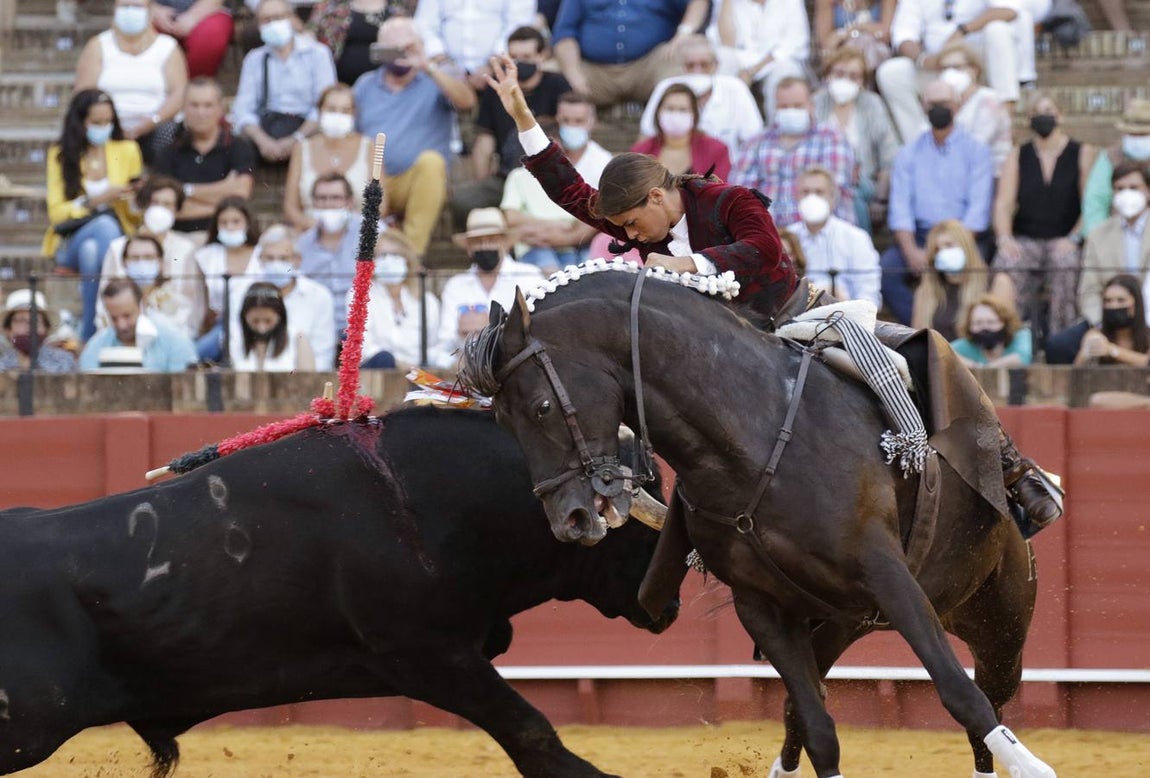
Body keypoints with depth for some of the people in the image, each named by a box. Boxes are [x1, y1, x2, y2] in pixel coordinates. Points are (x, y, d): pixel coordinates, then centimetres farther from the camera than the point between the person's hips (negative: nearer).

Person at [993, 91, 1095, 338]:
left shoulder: (1082, 154, 9)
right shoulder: (1018, 156, 16)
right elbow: (1003, 203, 7)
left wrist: (1073, 238, -16)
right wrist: (1005, 238, -12)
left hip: (1064, 241, -2)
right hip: (1025, 241, 2)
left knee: (1065, 261, -37)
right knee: (1008, 262, -32)